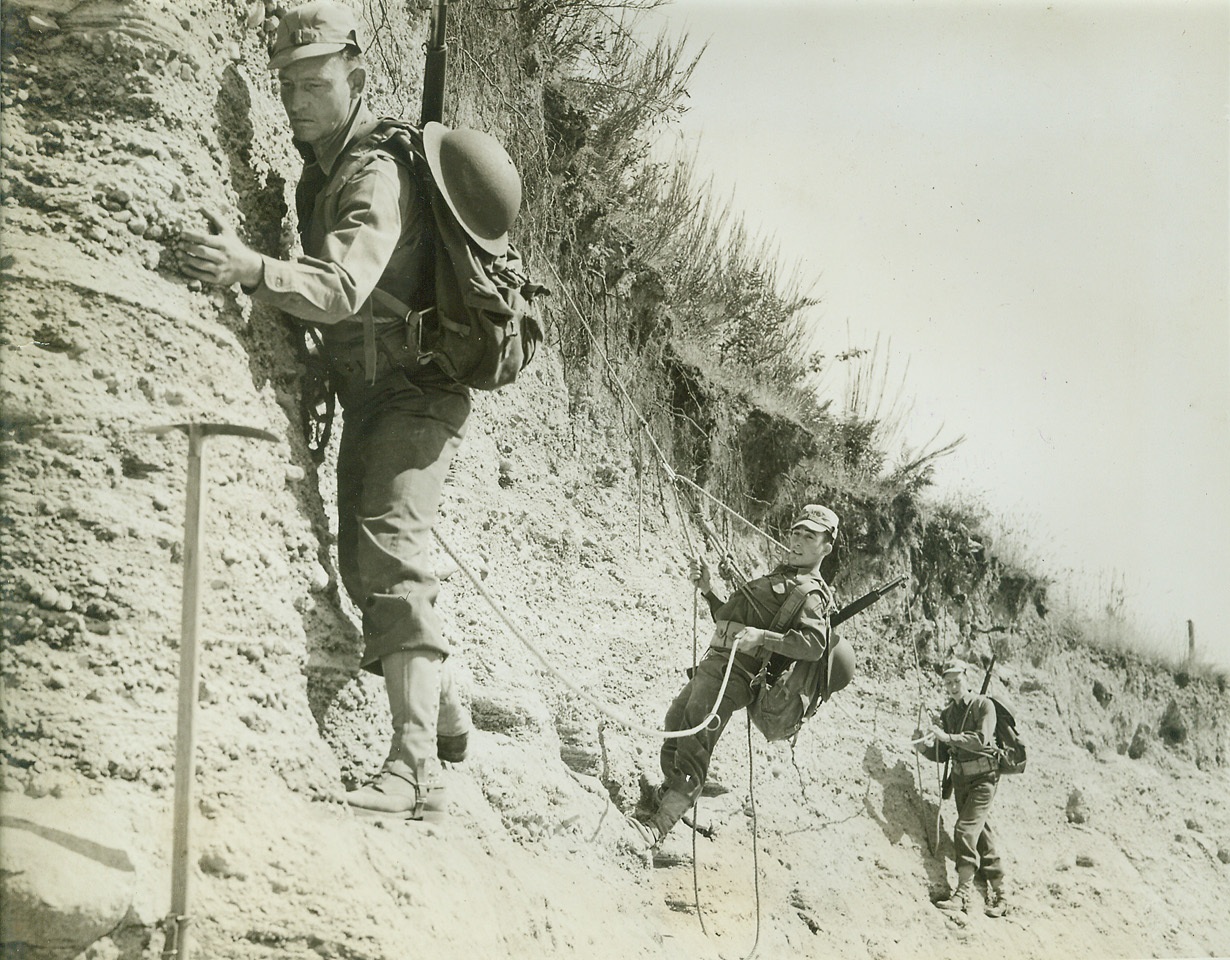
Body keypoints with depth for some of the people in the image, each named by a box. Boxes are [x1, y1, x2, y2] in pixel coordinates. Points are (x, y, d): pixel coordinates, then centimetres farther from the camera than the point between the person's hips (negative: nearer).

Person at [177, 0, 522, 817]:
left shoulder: (376, 174, -22)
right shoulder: (321, 168, 9)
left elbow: (344, 287, -38)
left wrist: (251, 269, -53)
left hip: (416, 395, -10)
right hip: (368, 396, 10)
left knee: (391, 551, -22)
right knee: (364, 566, 15)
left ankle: (413, 765, -25)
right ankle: (445, 716, 31)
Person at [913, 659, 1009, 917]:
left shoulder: (983, 705, -6)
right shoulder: (947, 714, 11)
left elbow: (982, 740, -21)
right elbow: (942, 755, 9)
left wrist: (948, 737, -26)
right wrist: (924, 746, -11)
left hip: (982, 778, -6)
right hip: (960, 779, 6)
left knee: (965, 829, -18)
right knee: (983, 836, 9)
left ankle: (963, 893, -20)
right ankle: (999, 896, 15)